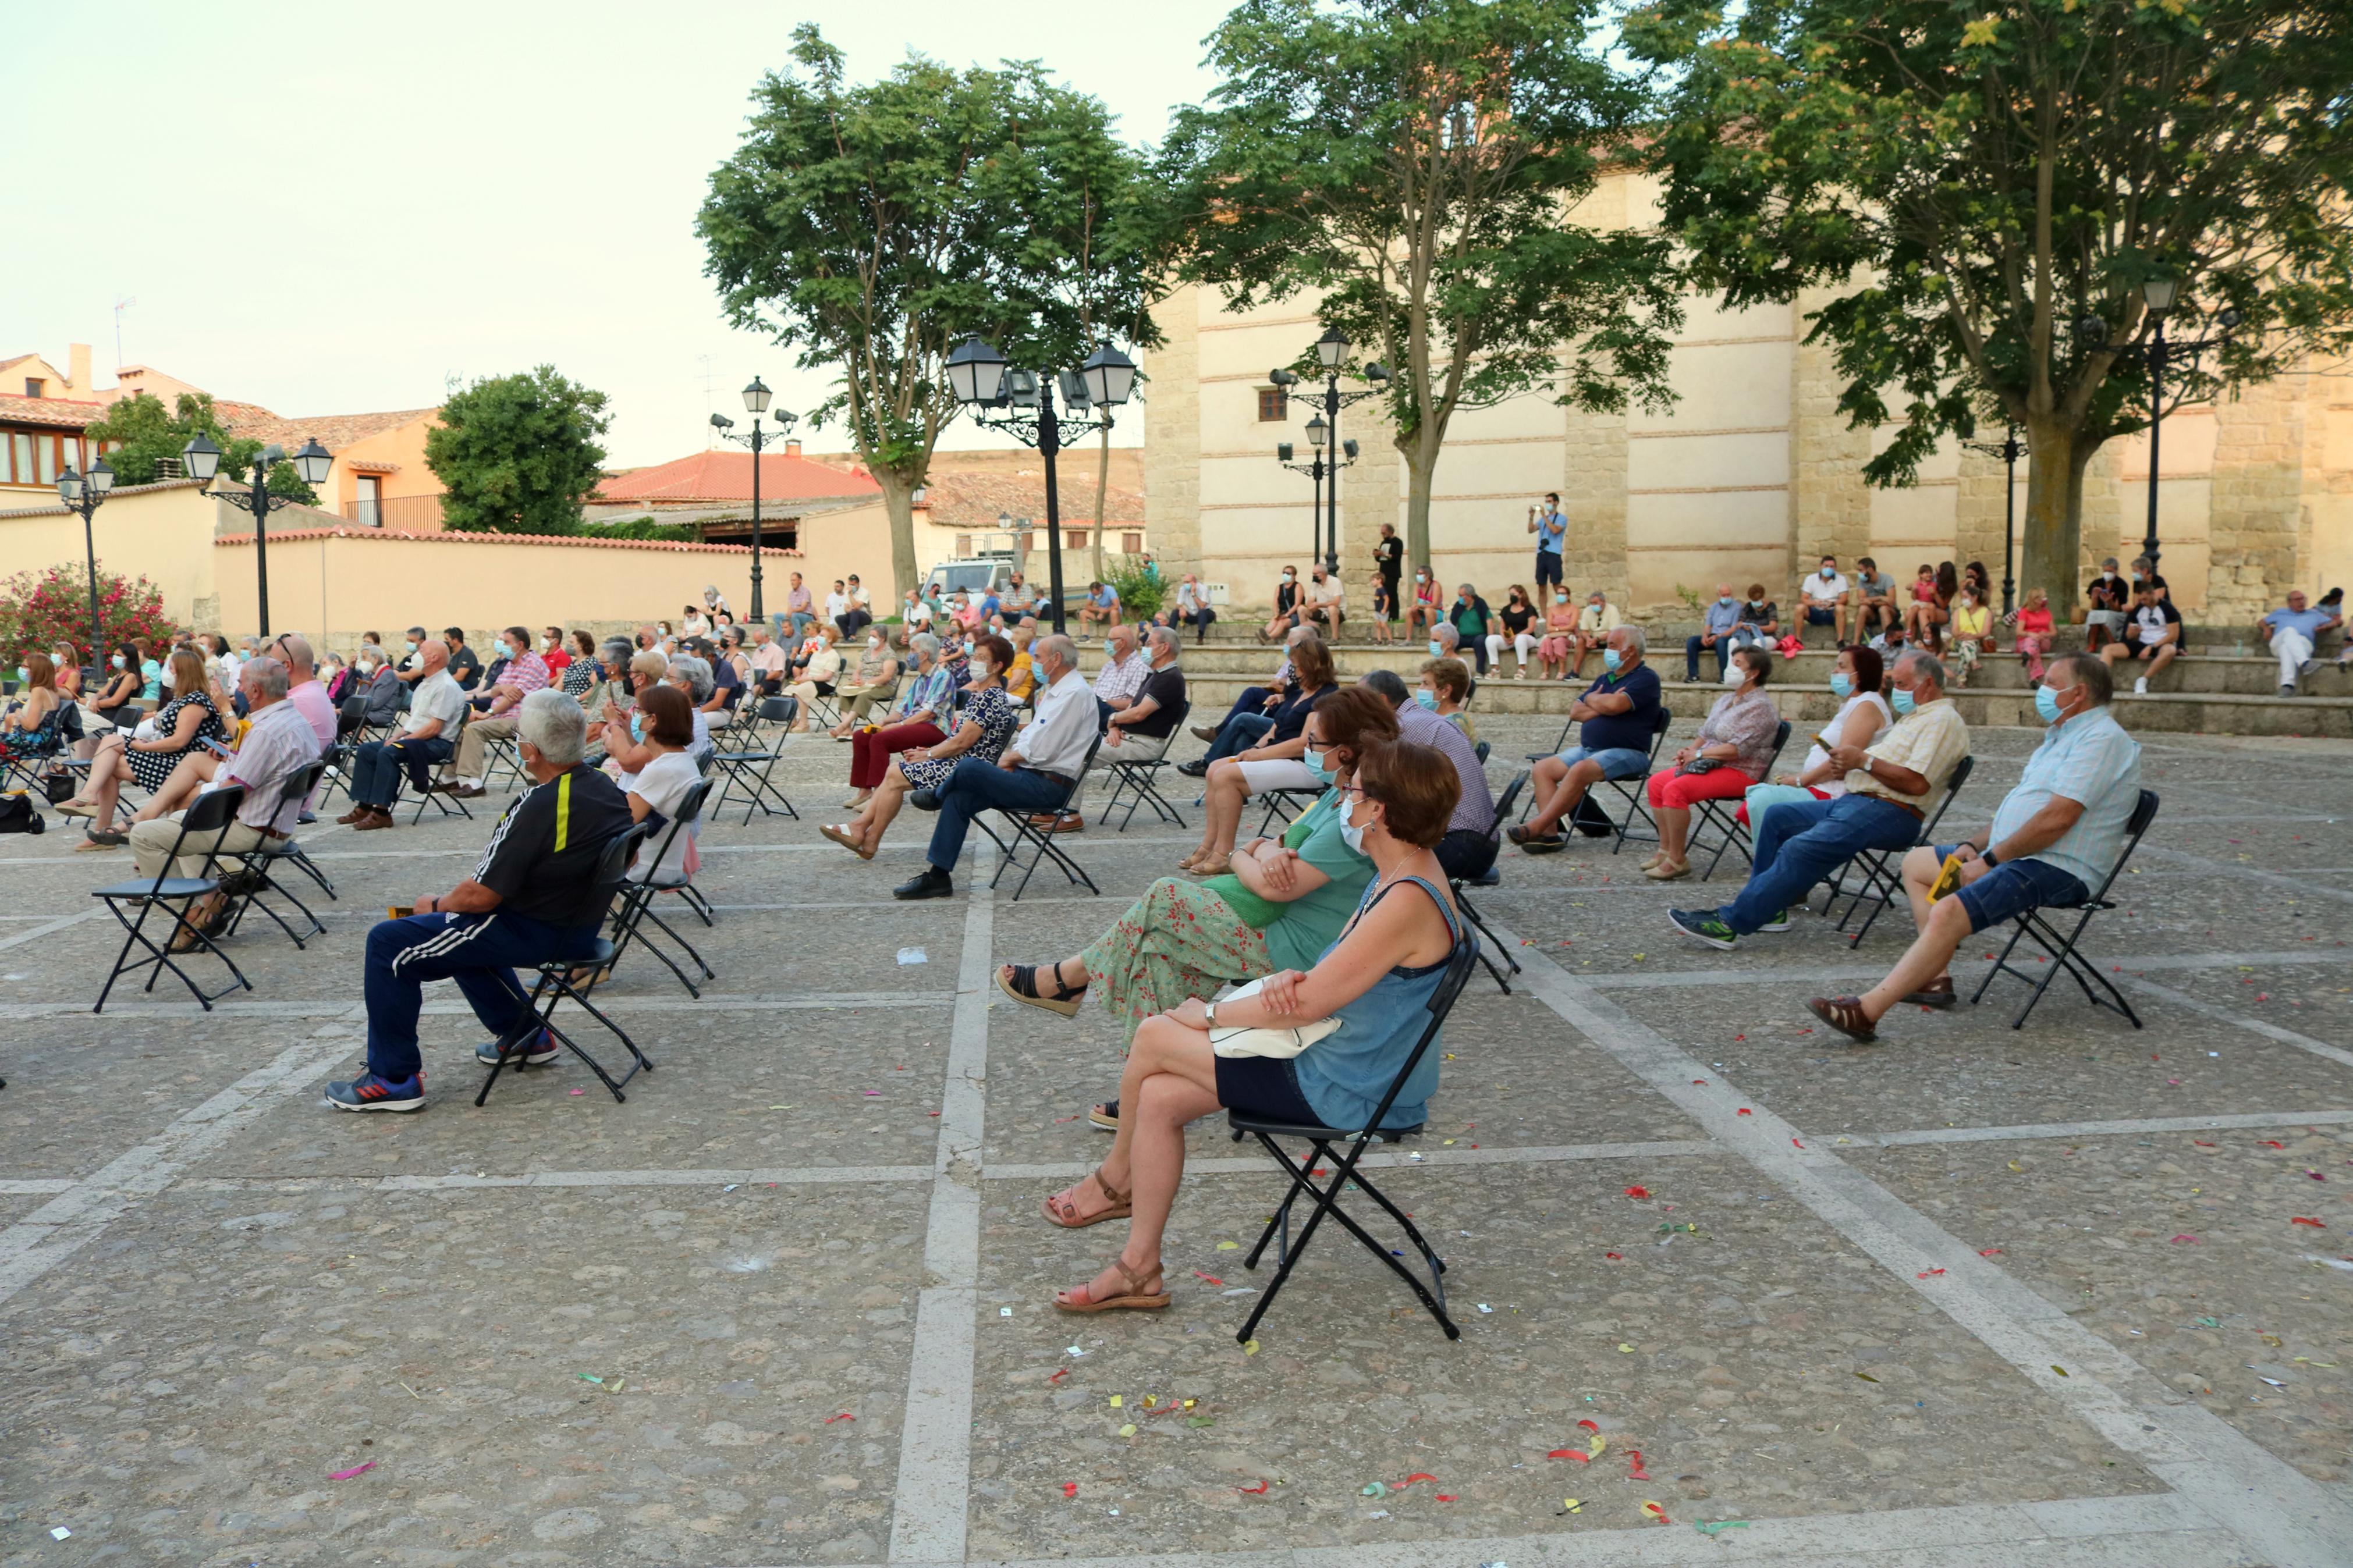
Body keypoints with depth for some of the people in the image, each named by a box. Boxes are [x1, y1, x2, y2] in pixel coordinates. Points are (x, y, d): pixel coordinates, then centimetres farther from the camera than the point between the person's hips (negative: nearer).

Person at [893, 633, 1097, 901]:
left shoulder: (1075, 694, -15)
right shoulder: (1056, 690, 18)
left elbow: (1041, 751, -20)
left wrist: (1009, 758, -3)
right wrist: (1010, 756, 2)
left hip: (1047, 785, -10)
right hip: (1031, 775, 10)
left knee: (969, 767, -20)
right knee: (959, 799, -3)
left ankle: (937, 795, 15)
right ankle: (937, 876, 0)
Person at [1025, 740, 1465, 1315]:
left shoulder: (1408, 903, -27)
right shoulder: (1396, 878, 6)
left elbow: (1308, 1004, -25)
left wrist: (1208, 1014, -10)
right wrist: (1288, 976, -10)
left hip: (1349, 1091, -10)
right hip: (1336, 1062, 10)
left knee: (1153, 1040, -4)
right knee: (1159, 1098, 2)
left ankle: (1114, 1180, 20)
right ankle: (1139, 1270, 13)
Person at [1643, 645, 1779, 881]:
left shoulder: (1760, 707, -12)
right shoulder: (1726, 700, 17)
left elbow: (1738, 749, -22)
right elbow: (1705, 734, 22)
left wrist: (1699, 754, -17)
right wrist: (1690, 750, 0)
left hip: (1741, 773, -10)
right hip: (1711, 765, 10)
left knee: (1675, 789, -28)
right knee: (1657, 782, -2)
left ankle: (1677, 860, -22)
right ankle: (1666, 850, -1)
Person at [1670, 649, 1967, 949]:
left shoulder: (1943, 720, -8)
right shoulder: (1916, 716, 25)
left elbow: (1916, 783, -21)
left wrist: (1864, 760, -17)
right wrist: (1847, 760, 4)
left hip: (1888, 813, -11)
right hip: (1856, 801, 11)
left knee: (1801, 849, -25)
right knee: (1777, 816, 9)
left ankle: (1731, 923, -28)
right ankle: (1769, 907, 5)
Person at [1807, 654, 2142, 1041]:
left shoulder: (2102, 739, -14)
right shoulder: (2062, 736, 21)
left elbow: (2058, 818, -24)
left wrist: (1990, 860, -18)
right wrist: (1973, 846, 7)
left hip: (2056, 870, -12)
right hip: (2014, 855, 12)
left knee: (1947, 913, -30)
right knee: (1917, 864, 17)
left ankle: (1866, 1012, -36)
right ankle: (1936, 978, 3)